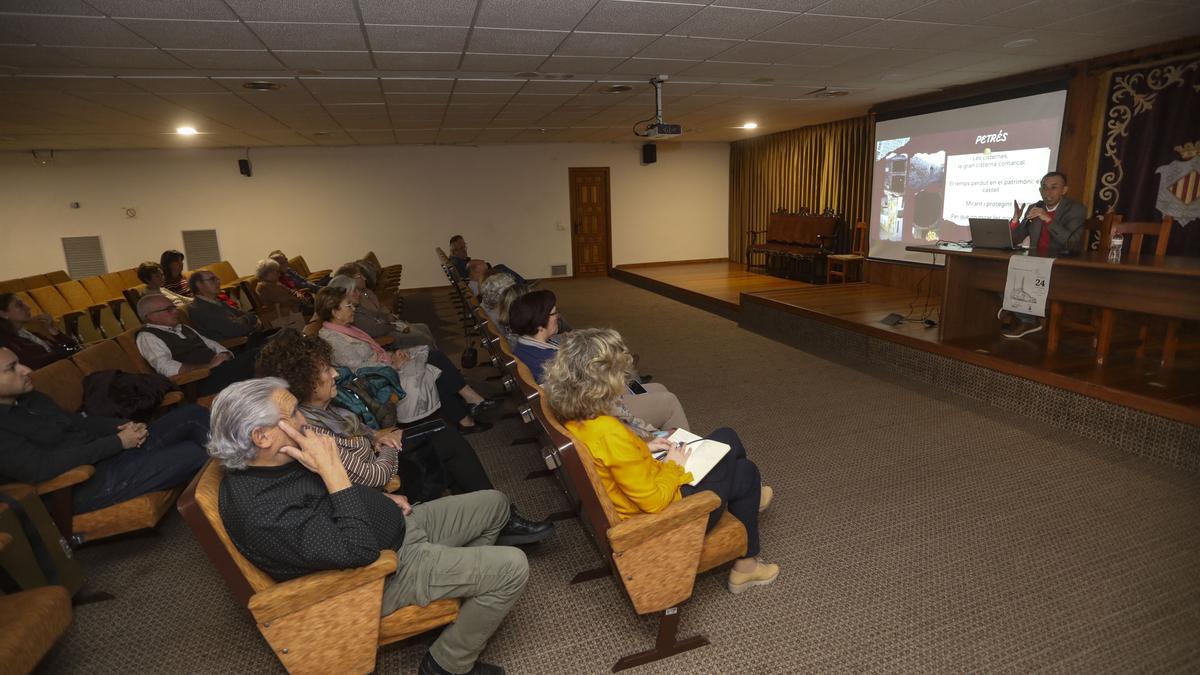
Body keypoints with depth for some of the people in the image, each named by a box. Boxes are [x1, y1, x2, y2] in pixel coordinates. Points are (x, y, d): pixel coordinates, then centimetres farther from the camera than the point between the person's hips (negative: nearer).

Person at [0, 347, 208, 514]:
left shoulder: (30, 399, 12)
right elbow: (42, 467, -25)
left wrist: (122, 426, -4)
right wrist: (118, 442, -21)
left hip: (105, 451, 9)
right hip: (89, 483, -9)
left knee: (193, 414, -1)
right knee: (194, 454, -22)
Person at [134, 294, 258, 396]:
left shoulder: (182, 328, 26)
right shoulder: (147, 337, 2)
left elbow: (210, 343, 25)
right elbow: (167, 368, -14)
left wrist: (224, 355, 1)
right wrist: (207, 366, -19)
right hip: (198, 382, -8)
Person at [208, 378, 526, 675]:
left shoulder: (271, 461, -2)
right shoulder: (261, 513, -31)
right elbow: (360, 548, -33)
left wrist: (381, 498, 6)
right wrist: (332, 469, -32)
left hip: (397, 527, 9)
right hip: (386, 569, -9)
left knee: (494, 503, 12)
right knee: (511, 567, -15)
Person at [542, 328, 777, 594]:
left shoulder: (574, 419, -11)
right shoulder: (611, 435, -38)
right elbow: (655, 502, -29)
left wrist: (643, 448, 2)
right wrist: (672, 465, -13)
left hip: (643, 491, 8)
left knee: (727, 437, 17)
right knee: (746, 472, 12)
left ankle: (744, 498, 48)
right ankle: (746, 565, 32)